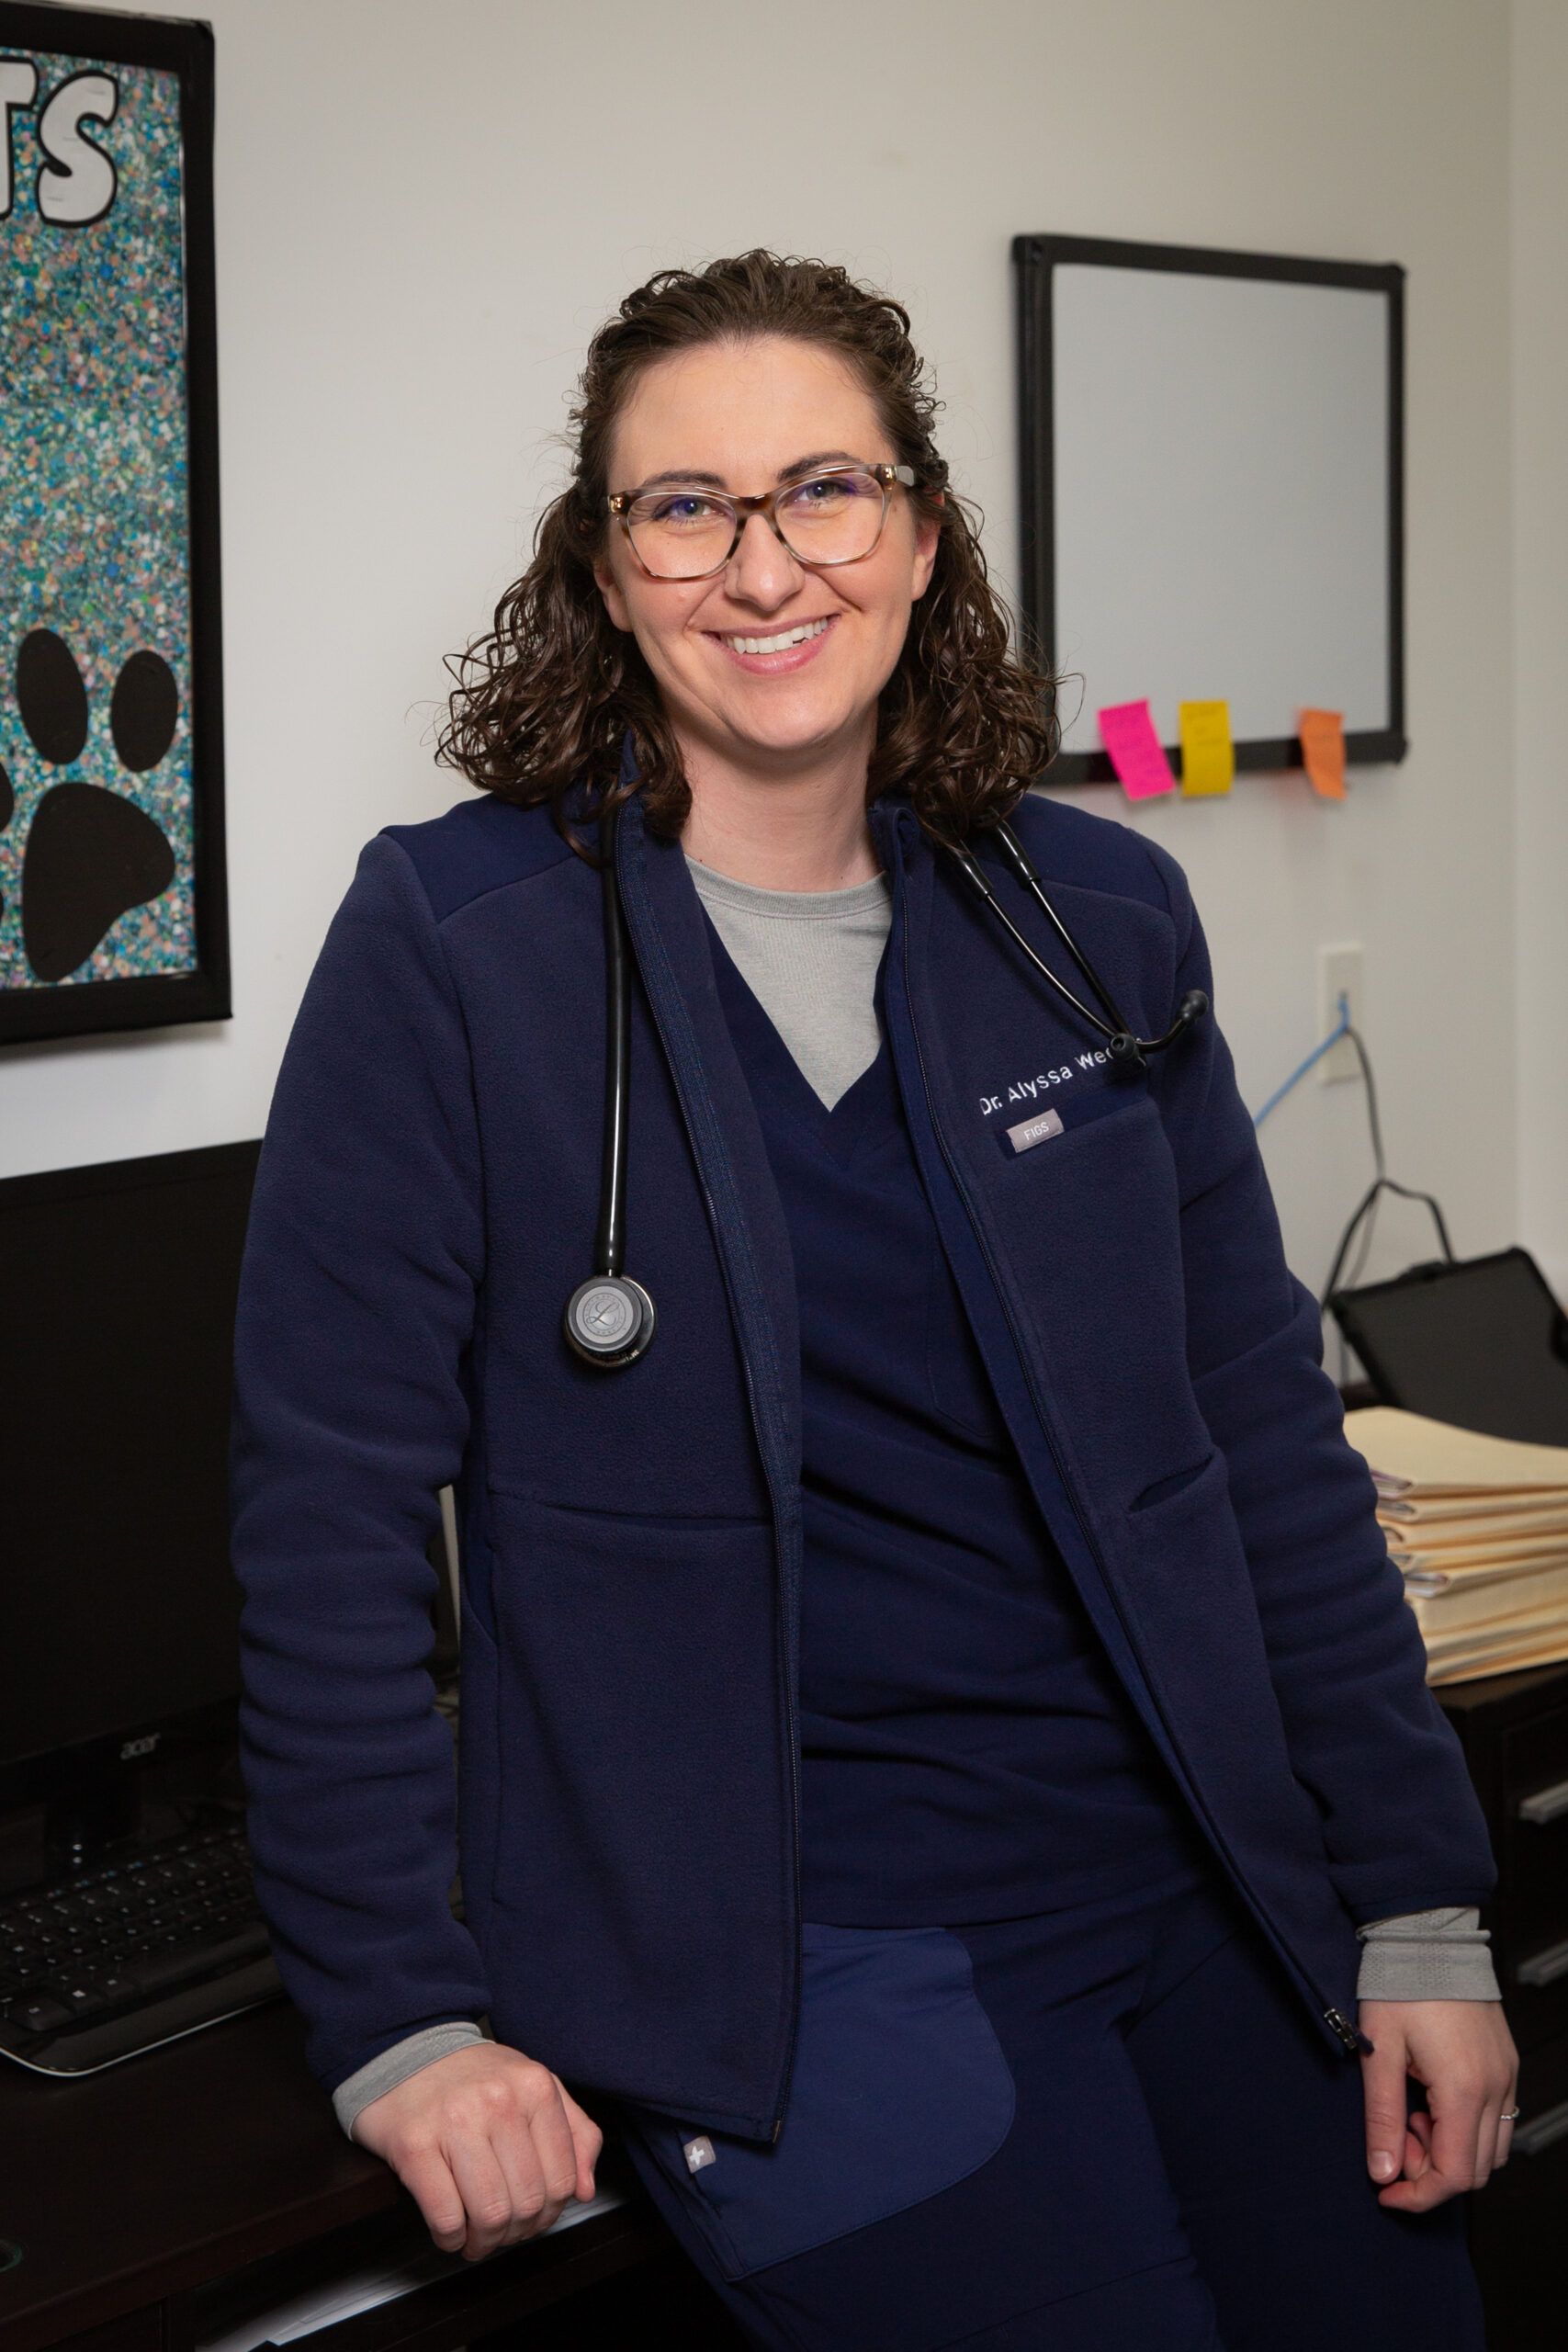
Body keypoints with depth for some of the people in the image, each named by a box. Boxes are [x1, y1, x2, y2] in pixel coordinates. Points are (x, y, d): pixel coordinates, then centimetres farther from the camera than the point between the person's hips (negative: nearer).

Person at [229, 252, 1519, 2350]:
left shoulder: (1099, 921, 4)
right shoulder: (455, 941, -8)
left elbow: (1270, 1435, 7)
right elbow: (332, 1506, -7)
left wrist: (1421, 1909, 4)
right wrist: (402, 2019, -10)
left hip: (1205, 1886, 5)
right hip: (785, 1954, -4)